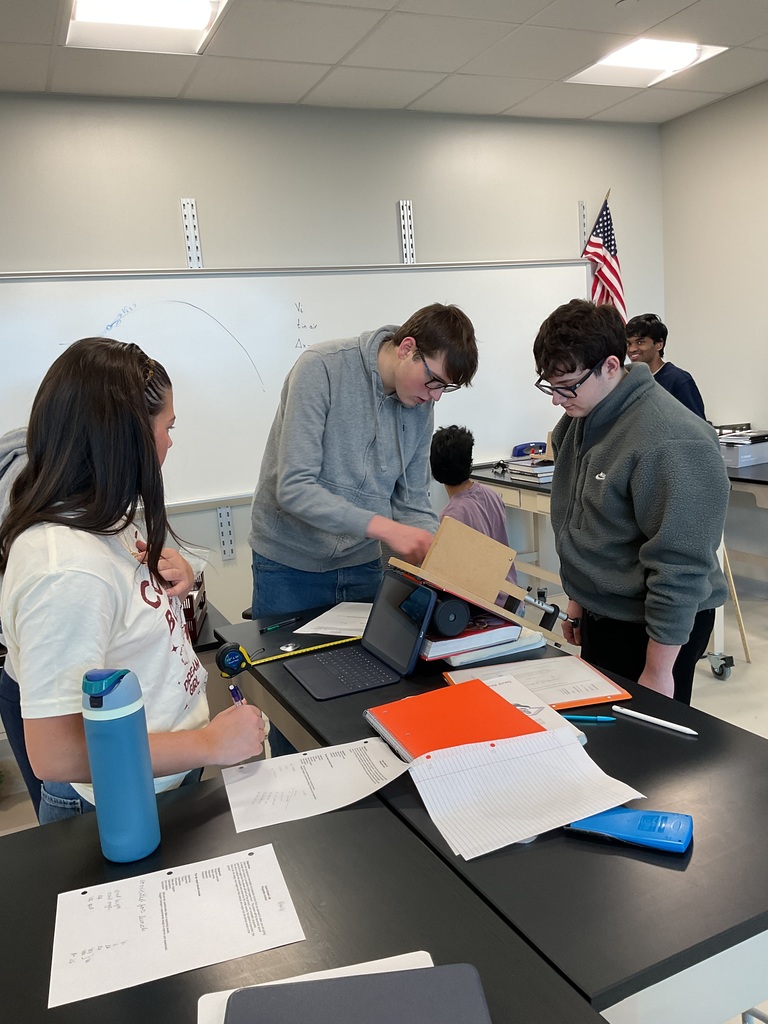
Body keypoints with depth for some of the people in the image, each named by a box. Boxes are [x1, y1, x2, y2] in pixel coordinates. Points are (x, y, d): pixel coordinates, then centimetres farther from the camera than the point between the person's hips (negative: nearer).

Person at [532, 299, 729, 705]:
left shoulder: (669, 444, -25)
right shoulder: (579, 417, 1)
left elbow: (679, 567, -23)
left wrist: (658, 670, -20)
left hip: (654, 627, -8)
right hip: (601, 615, 8)